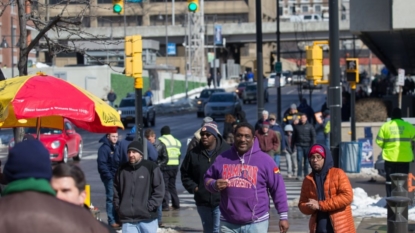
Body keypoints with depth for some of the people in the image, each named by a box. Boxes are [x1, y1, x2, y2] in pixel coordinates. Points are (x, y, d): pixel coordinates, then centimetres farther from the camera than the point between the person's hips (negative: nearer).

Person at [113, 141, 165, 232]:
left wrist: (150, 207, -10)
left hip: (148, 219, -2)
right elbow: (116, 190, 16)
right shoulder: (122, 170, 7)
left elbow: (159, 190, -4)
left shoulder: (151, 167, -2)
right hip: (128, 219, 2)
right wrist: (118, 207, 5)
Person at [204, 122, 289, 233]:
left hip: (256, 223, -3)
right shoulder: (222, 158, 4)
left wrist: (283, 216, -3)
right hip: (228, 223, 3)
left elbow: (278, 189, -1)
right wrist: (214, 185, -9)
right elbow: (208, 179, 16)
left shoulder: (264, 160, -4)